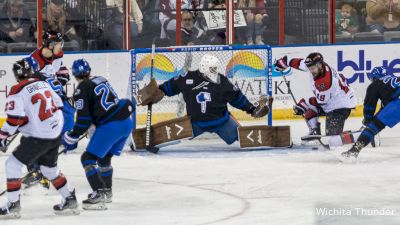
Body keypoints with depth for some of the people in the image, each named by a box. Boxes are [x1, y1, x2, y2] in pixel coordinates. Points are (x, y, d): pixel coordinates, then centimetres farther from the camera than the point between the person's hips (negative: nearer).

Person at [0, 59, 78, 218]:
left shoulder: (18, 91, -12)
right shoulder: (44, 84, 9)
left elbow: (14, 118, -19)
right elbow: (58, 106, 16)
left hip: (38, 138, -7)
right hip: (56, 134, 7)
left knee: (13, 164, 0)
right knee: (49, 168, 25)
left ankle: (13, 205, -4)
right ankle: (70, 200, 29)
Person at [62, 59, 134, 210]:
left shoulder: (82, 89, -5)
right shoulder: (101, 81, 18)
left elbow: (83, 120, -9)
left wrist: (71, 138, 0)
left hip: (111, 126, -8)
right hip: (127, 121, 8)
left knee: (88, 158, -3)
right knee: (104, 157, 26)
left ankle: (99, 195, -14)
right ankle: (107, 192, 37)